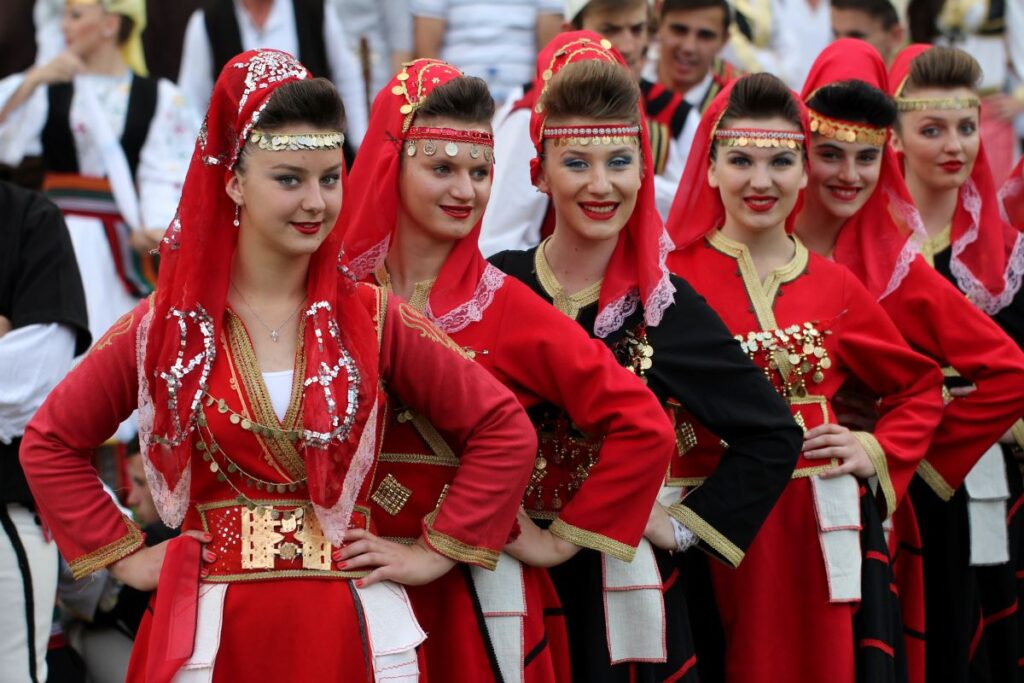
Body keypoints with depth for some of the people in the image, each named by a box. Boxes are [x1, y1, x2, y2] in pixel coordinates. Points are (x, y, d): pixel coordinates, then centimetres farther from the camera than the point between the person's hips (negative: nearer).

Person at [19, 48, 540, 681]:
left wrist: (436, 552, 0)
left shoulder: (373, 320, 0)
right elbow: (49, 443, 9)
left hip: (351, 628, 0)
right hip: (212, 627, 0)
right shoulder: (167, 325, 0)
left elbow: (505, 429, 3)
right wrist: (123, 554, 4)